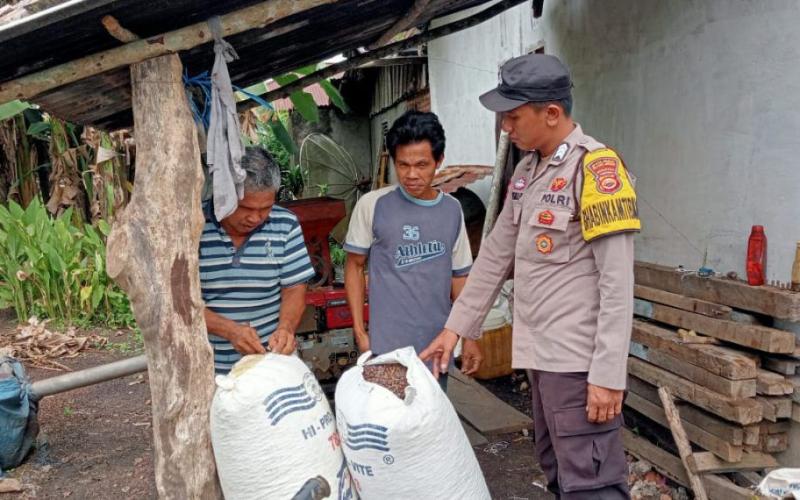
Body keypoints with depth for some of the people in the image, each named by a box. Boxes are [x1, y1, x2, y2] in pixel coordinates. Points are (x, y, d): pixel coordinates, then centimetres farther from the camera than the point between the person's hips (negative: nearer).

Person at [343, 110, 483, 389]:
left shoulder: (452, 209, 4)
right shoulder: (372, 205, -6)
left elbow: (459, 277, 11)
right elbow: (354, 265, 2)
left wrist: (470, 337, 11)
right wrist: (359, 331, -3)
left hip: (438, 345, 4)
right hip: (388, 346, -3)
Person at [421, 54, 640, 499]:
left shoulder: (596, 167, -13)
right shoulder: (527, 170, 12)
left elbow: (617, 283, -17)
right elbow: (496, 255, 17)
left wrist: (608, 374, -20)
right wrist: (456, 327, 16)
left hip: (580, 361, -9)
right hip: (544, 354, 9)